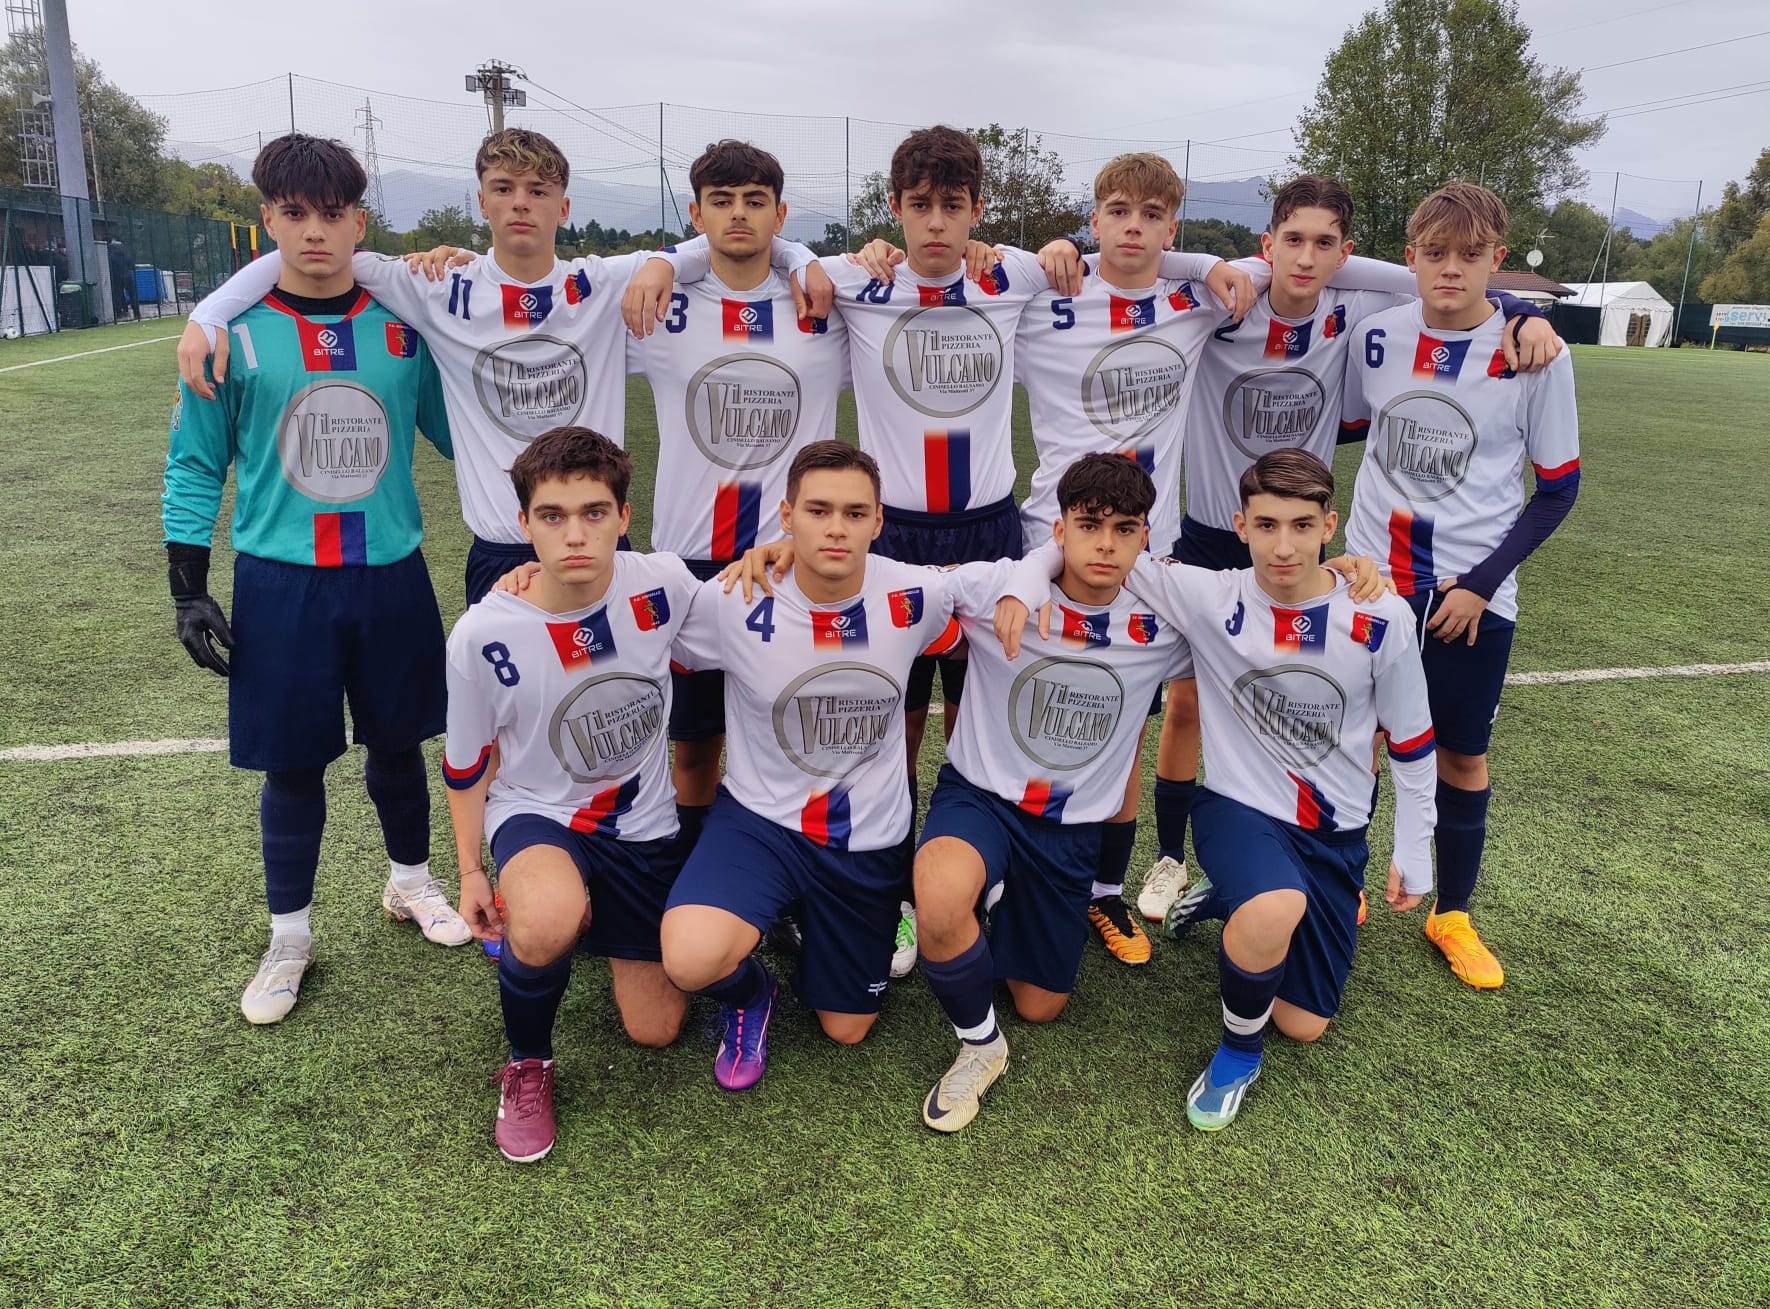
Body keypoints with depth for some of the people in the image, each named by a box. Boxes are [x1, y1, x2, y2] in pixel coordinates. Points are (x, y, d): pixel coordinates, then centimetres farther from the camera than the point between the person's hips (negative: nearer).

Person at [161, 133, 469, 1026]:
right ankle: (290, 935, 26)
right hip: (279, 583, -1)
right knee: (291, 762, 7)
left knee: (398, 741, 14)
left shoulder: (401, 324, 0)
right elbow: (195, 465, 2)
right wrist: (188, 588, -2)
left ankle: (412, 881, 38)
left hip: (391, 574, 2)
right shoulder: (233, 332, -4)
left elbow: (450, 430, 12)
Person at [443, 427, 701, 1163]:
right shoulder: (484, 636, -23)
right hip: (536, 813, -2)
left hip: (643, 825, 3)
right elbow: (468, 764, -5)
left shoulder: (664, 586, -19)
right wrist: (471, 871, -1)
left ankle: (598, 920, 39)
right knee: (546, 921, -39)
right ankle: (527, 1066, -5)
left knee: (655, 1029, 8)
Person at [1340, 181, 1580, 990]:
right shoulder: (1375, 336, -3)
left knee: (1464, 754, 9)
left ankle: (1452, 914, 28)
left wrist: (1482, 583, -10)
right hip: (1373, 580, 2)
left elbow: (1558, 490, -5)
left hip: (1473, 595, -1)